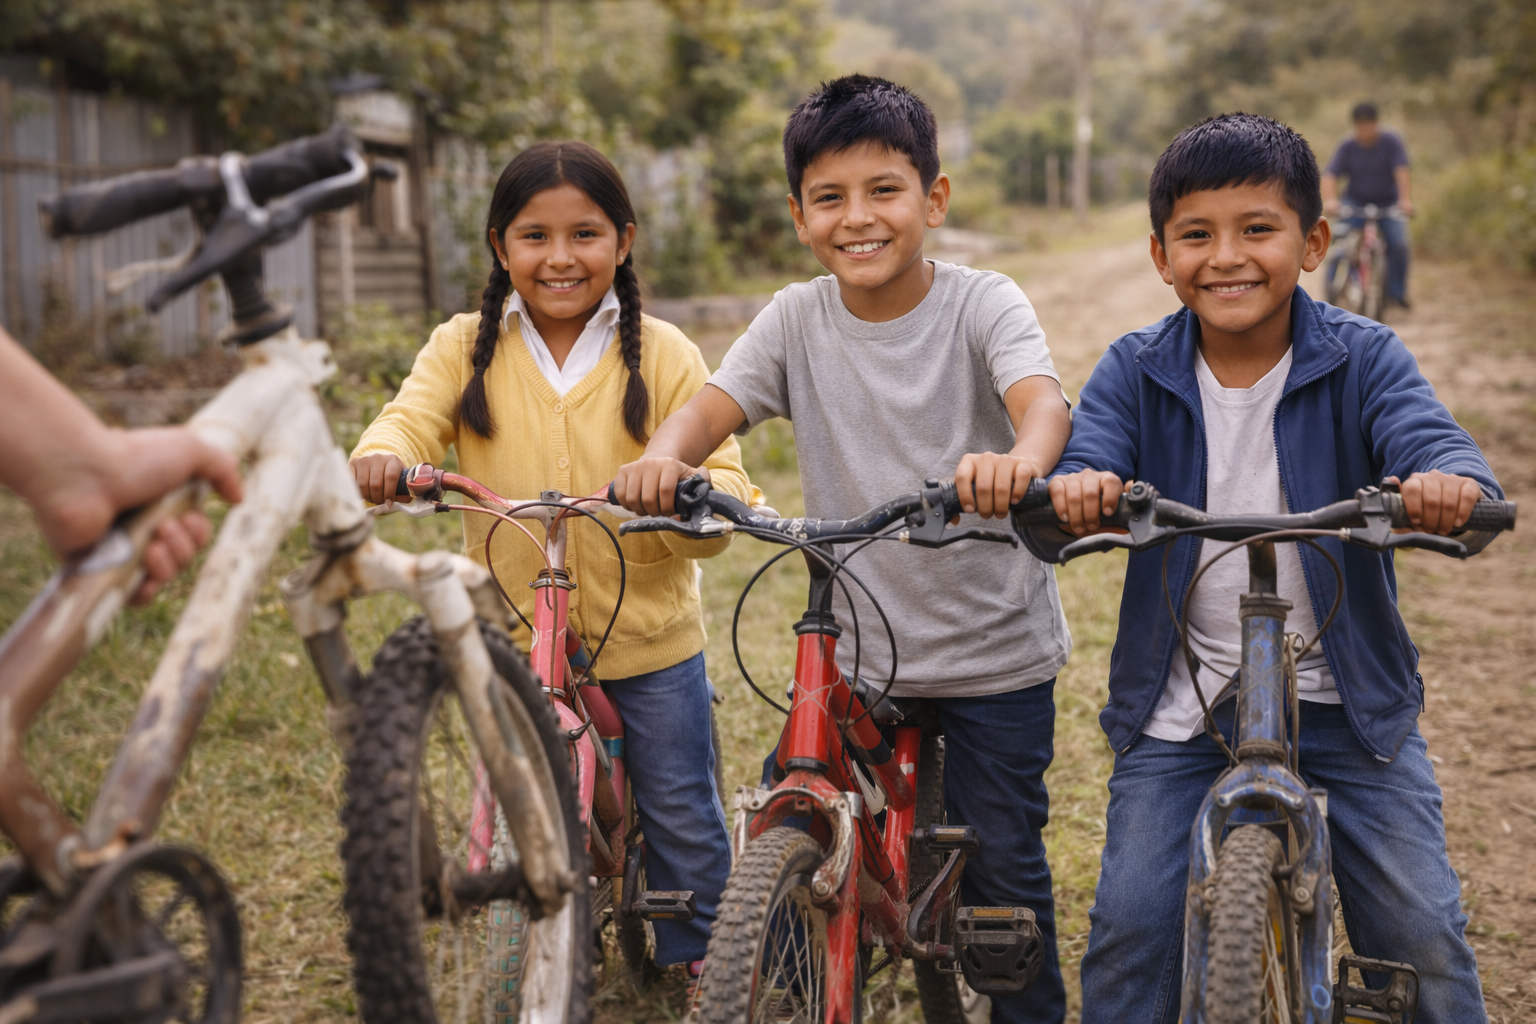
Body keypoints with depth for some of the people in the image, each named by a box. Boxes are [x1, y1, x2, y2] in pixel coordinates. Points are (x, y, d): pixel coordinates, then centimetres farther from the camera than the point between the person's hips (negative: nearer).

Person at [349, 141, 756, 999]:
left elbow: (724, 486, -11)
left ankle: (701, 968, 31)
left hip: (648, 639, -1)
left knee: (684, 818, 9)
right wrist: (381, 457, -40)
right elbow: (413, 419, -16)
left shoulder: (661, 354, -5)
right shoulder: (465, 348, -1)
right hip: (513, 639, 1)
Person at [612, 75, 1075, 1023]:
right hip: (856, 643, 3)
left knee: (1003, 859, 7)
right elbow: (716, 403, -14)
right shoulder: (797, 320, -2)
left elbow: (1043, 397, -30)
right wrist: (663, 456, -39)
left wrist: (1020, 460, -54)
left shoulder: (982, 305, -11)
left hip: (993, 648, -2)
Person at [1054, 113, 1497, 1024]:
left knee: (1423, 932, 2)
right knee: (1132, 923, -2)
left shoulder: (1364, 359, -7)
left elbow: (1434, 444, -23)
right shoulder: (1136, 372, -4)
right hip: (1179, 707, 1)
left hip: (1346, 703, 0)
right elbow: (1087, 463, -17)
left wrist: (1451, 487, -48)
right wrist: (1074, 493, -43)